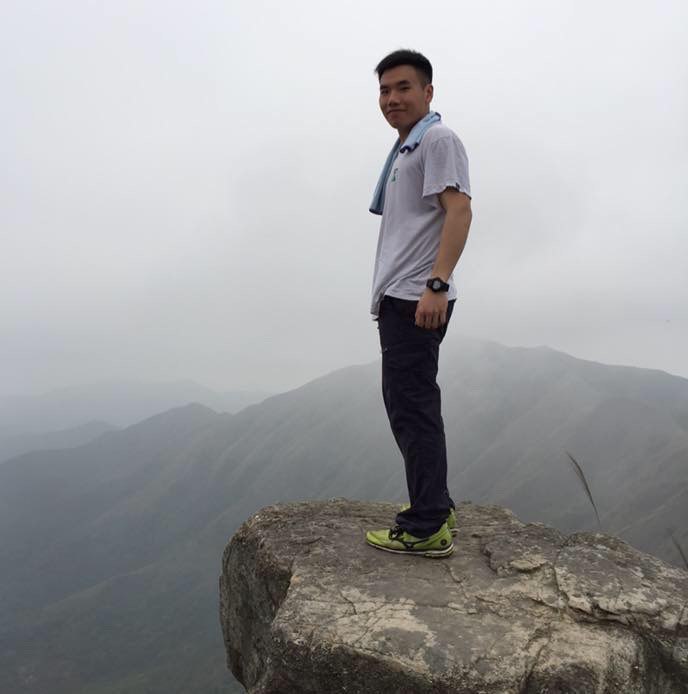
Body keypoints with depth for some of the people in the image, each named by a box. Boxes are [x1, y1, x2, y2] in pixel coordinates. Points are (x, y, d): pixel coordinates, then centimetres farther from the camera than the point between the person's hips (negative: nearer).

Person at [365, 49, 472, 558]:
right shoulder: (407, 148, 24)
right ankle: (435, 506, 25)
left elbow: (460, 211, -17)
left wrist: (436, 285, -26)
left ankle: (428, 528, 0)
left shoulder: (438, 139, -4)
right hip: (400, 299, 10)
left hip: (417, 299, -10)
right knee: (410, 406, 14)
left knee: (413, 408, -8)